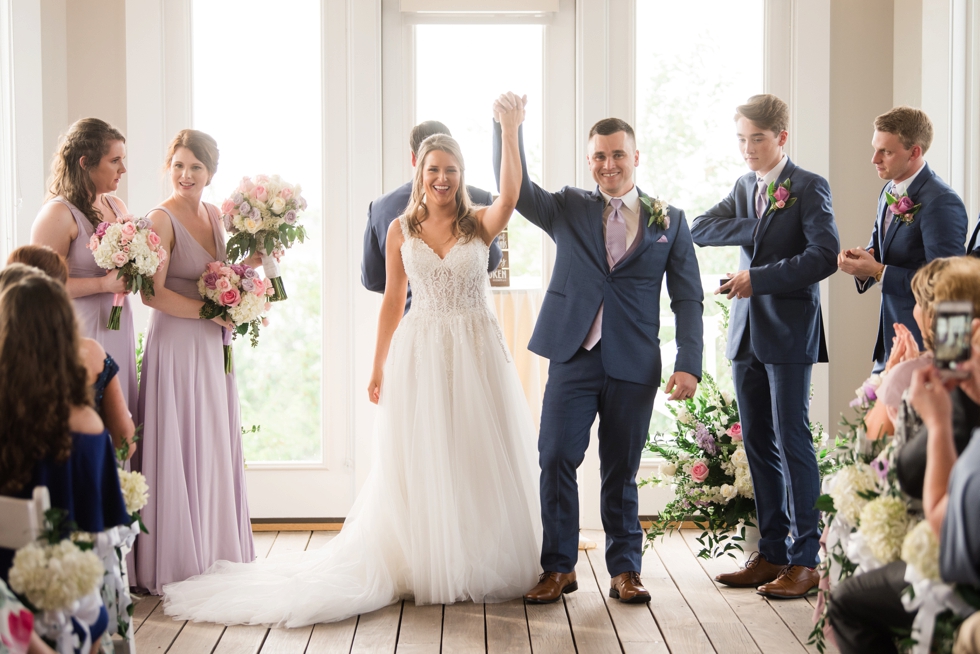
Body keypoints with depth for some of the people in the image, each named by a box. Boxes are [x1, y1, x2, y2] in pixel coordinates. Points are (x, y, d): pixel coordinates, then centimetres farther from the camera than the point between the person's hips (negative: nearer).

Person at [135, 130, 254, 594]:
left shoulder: (214, 215, 10)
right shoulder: (162, 220, -11)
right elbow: (153, 293, -18)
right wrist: (208, 310, -16)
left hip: (213, 348, 8)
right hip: (177, 345, -7)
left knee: (216, 449, 12)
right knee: (180, 449, -2)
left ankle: (215, 552, 22)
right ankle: (177, 561, 8)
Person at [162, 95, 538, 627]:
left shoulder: (480, 224, -1)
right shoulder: (400, 230, 4)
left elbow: (510, 194, -22)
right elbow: (392, 300, 7)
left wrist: (510, 134, -33)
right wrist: (378, 367, 6)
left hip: (476, 352, 0)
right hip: (419, 353, 1)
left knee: (480, 458, 4)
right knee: (420, 462, 4)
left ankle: (481, 567, 16)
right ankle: (425, 567, 14)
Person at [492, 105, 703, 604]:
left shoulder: (668, 221, 8)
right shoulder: (568, 209, 10)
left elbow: (687, 298, 5)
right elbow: (517, 189, -5)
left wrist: (688, 364, -6)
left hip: (634, 366, 0)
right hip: (573, 358, 0)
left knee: (621, 470, 8)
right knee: (556, 460, -6)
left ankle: (624, 570, 19)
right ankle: (558, 568, 7)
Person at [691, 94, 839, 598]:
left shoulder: (809, 188, -5)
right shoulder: (744, 187, 16)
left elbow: (825, 256, -16)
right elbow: (700, 230, 4)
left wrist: (758, 277, -18)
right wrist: (757, 226, -8)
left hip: (790, 333, -7)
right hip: (748, 331, 7)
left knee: (792, 440, -6)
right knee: (758, 444, 8)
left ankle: (805, 559, 1)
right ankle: (772, 553, 15)